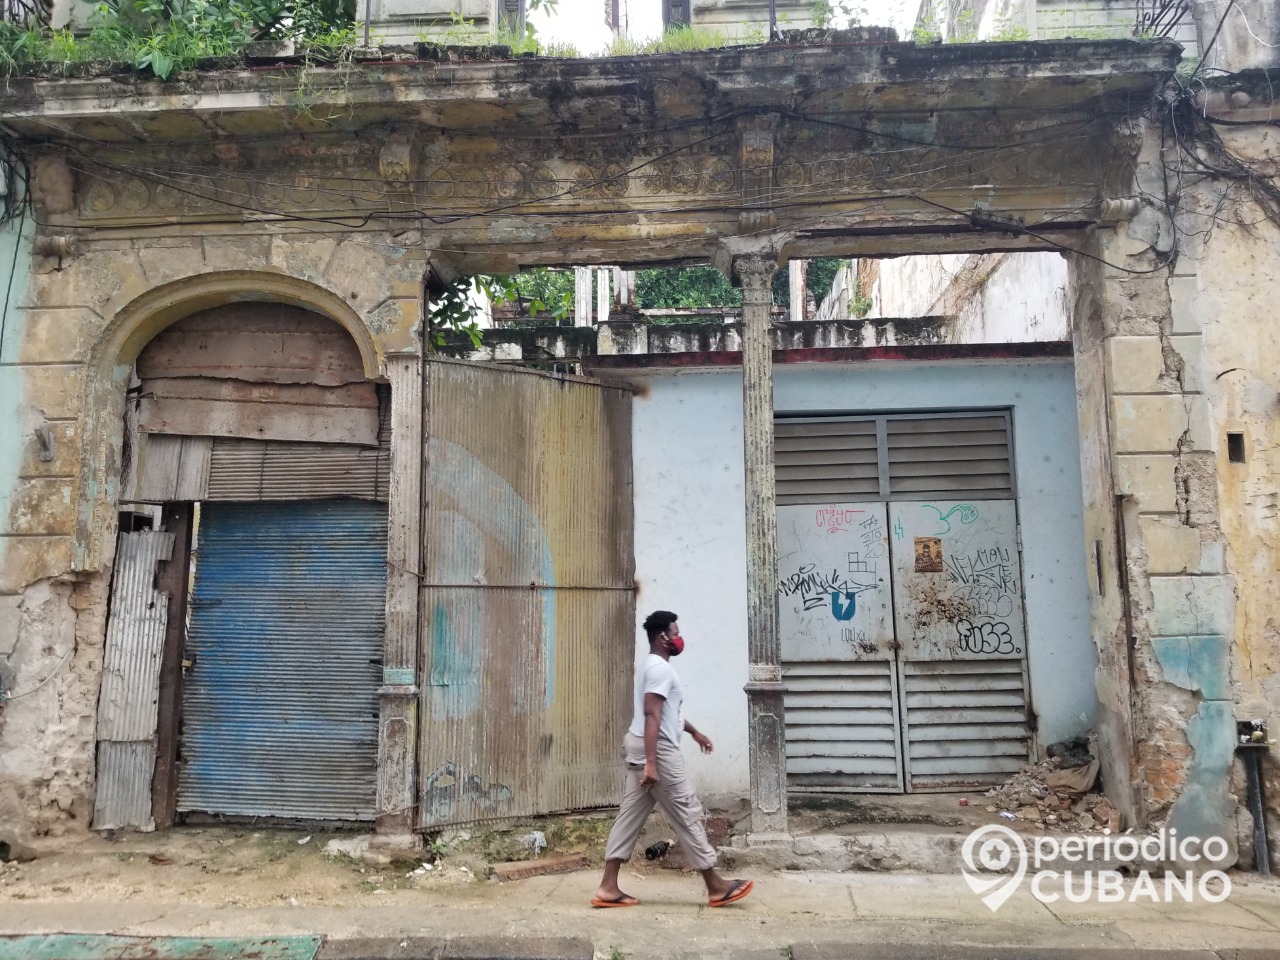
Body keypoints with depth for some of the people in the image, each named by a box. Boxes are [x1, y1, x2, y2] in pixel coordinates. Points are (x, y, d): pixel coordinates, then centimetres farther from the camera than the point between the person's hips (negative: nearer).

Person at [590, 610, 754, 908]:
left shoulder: (654, 666, 17)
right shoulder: (660, 668, -16)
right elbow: (652, 716, -25)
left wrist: (693, 731, 38)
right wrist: (651, 763, -29)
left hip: (642, 748, 11)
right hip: (658, 750, -11)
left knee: (630, 815, 8)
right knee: (687, 815, -2)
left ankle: (608, 887, 8)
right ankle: (716, 887, 7)